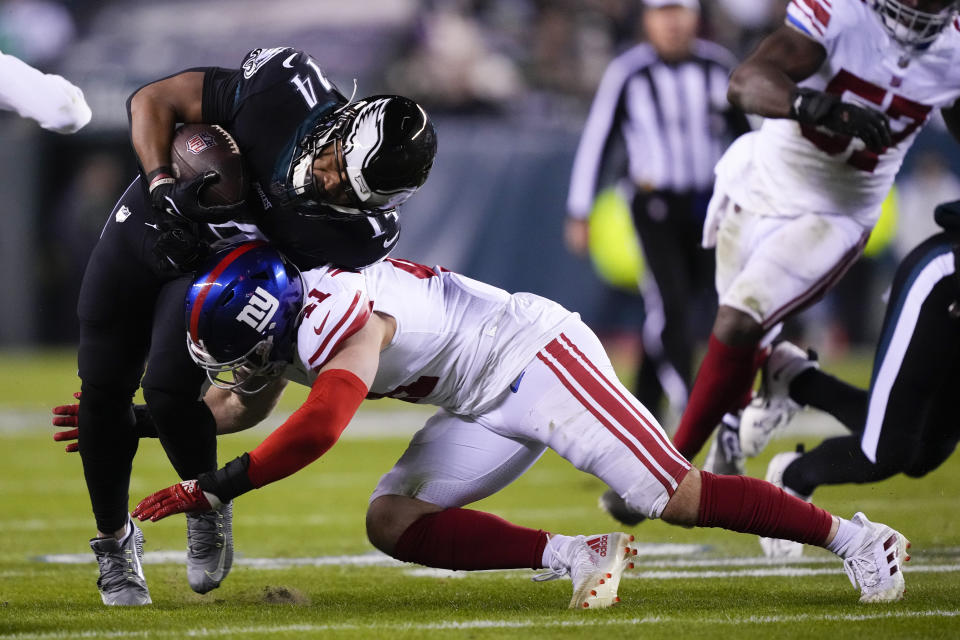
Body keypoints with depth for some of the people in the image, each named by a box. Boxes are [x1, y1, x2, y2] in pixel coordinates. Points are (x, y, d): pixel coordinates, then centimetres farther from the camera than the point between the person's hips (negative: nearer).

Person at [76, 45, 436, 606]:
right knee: (105, 391, 1)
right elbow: (154, 101, -18)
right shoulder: (286, 86, -30)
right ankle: (114, 541, 24)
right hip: (143, 228, 2)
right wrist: (163, 188, -29)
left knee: (169, 390, -23)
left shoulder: (364, 233, -28)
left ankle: (210, 506, 8)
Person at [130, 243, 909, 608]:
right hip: (491, 409, 9)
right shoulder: (293, 321, 4)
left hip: (538, 358, -9)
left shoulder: (337, 319, -26)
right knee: (392, 523, -5)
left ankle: (851, 536, 3)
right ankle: (575, 557, -8)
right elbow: (234, 407, 20)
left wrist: (211, 488, -34)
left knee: (676, 497, -11)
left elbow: (317, 429, -39)